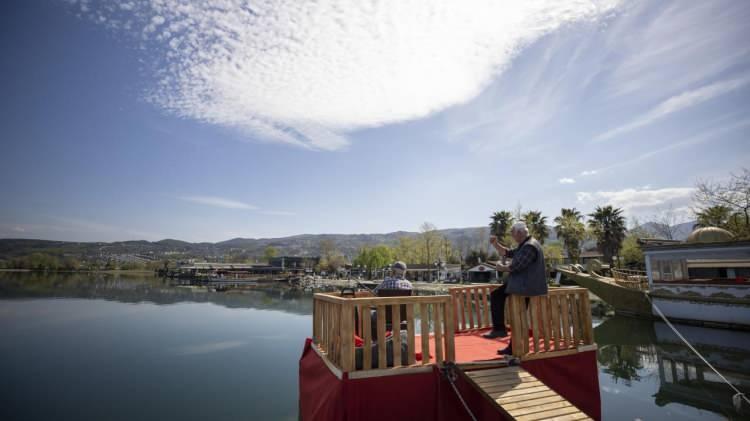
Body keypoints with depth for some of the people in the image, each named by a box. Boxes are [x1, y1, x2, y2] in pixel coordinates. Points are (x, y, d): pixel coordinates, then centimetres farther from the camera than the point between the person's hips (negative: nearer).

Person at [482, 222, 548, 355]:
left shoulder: (530, 246, -18)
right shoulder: (524, 245, 16)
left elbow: (516, 266, -24)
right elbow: (508, 253, 19)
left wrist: (502, 268, -8)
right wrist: (495, 244, 7)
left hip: (526, 286, -10)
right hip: (526, 285, 10)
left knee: (496, 295, -12)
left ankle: (499, 329, -6)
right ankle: (514, 347, 21)